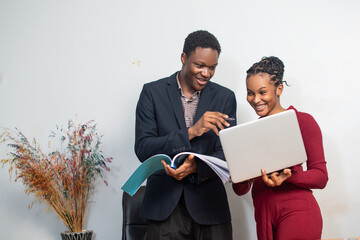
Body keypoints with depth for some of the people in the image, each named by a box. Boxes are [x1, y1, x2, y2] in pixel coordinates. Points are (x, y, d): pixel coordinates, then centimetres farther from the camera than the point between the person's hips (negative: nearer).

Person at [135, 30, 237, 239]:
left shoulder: (225, 97, 6)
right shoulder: (153, 92, 1)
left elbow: (225, 154, 1)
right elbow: (143, 149, -7)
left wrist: (195, 167, -20)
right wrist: (191, 132, -19)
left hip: (208, 205, 1)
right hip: (165, 203, -1)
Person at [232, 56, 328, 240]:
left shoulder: (303, 121, 1)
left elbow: (321, 177, -5)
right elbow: (240, 190, 12)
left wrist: (287, 176, -22)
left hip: (297, 212, -5)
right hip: (263, 215, 5)